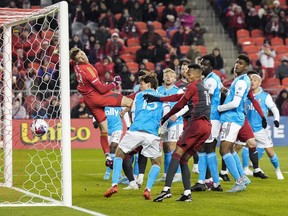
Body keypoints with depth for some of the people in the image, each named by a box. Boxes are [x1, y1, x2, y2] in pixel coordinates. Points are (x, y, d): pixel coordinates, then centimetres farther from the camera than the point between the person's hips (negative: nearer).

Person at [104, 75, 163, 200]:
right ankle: (148, 189, -4)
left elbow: (133, 112, 19)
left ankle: (114, 185, 4)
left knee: (119, 154, 19)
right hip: (152, 134, 1)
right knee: (157, 163, 18)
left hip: (135, 131, -1)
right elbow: (162, 120, 21)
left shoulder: (139, 95, 18)